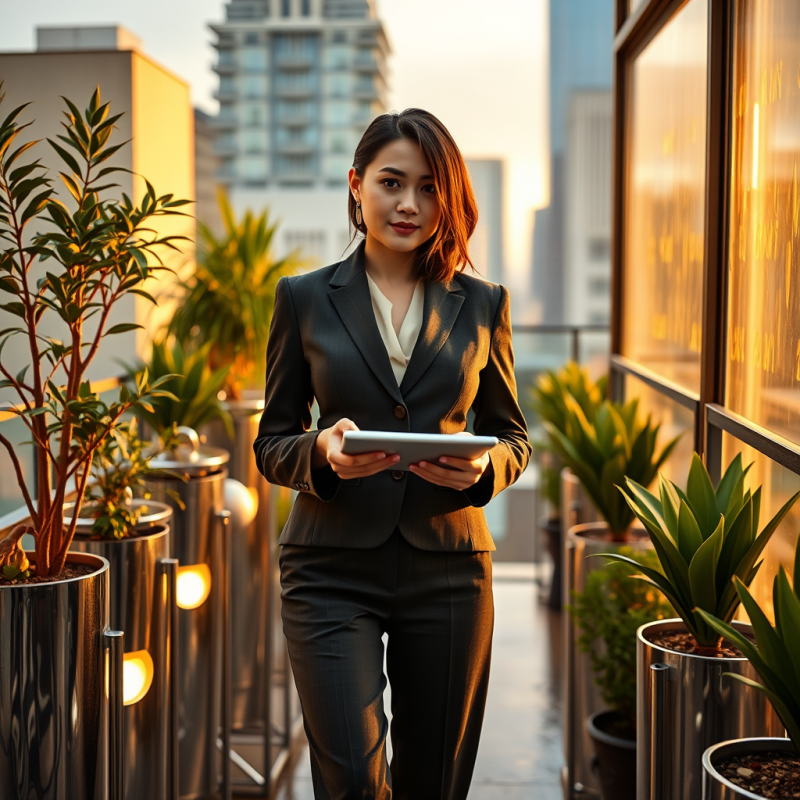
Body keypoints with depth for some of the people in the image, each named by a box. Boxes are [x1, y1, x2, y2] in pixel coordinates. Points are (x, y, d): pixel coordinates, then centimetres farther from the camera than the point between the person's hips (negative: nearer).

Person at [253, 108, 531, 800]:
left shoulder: (482, 304, 7)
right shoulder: (305, 299, 4)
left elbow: (512, 436, 13)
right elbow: (272, 444, 6)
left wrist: (482, 467, -11)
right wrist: (323, 452, -17)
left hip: (447, 570, 2)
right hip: (334, 569, -1)